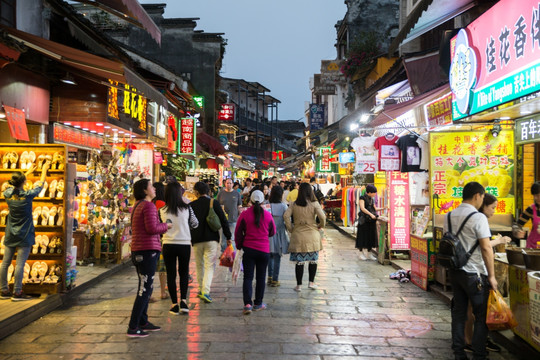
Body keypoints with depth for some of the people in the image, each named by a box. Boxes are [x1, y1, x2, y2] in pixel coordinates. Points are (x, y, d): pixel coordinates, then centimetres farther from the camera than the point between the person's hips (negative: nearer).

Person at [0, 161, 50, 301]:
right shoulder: (28, 195, -13)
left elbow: (14, 185, 21)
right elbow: (40, 184, 3)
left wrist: (28, 172, 32)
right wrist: (44, 169, 19)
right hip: (24, 235, -6)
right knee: (20, 264, -3)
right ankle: (17, 293, 0)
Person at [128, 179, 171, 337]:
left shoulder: (136, 206, 16)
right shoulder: (148, 206, -13)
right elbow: (152, 228, -20)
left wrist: (162, 227, 17)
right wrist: (165, 226, -4)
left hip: (137, 251, 10)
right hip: (148, 250, -10)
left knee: (145, 287, 18)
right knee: (145, 289, -5)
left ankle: (143, 322, 27)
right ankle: (133, 327, -3)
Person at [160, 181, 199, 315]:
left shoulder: (162, 210, -5)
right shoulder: (187, 208, -7)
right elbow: (195, 224, 5)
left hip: (168, 245, 0)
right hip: (184, 244, 0)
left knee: (171, 274, 9)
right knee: (184, 272, 16)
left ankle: (175, 304, 12)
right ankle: (183, 300, 5)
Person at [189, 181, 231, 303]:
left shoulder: (191, 205, -1)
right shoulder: (214, 203, -3)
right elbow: (223, 221, -3)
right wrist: (228, 237, 5)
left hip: (196, 240, 1)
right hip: (212, 239, -1)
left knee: (199, 266, 17)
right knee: (209, 266, -1)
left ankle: (201, 290, 25)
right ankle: (205, 292, -15)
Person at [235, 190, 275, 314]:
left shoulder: (244, 214, -8)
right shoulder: (267, 215, -4)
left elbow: (238, 233, -3)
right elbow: (272, 232, 9)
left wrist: (239, 246, 11)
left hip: (249, 249, -1)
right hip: (264, 250, 1)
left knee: (248, 277, 2)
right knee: (260, 277, 12)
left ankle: (247, 304, -10)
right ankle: (258, 304, 20)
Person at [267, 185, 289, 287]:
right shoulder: (283, 206, -10)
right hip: (279, 233, -2)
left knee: (270, 256, 18)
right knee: (277, 257, 5)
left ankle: (270, 277, 21)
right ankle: (275, 280, 8)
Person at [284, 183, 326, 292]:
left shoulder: (294, 204, 0)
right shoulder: (314, 204, -6)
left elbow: (286, 216, -7)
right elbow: (322, 217, -14)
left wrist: (291, 229, 2)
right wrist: (321, 225, 5)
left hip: (298, 235, 1)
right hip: (312, 235, -1)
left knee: (299, 261, 6)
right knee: (313, 260, 14)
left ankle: (299, 285, 10)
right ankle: (311, 282, 20)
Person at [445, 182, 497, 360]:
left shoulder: (449, 216, 6)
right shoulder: (478, 218, -15)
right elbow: (486, 248, -16)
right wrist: (491, 275, -10)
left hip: (454, 271, 7)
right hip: (474, 274, -6)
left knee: (458, 312, 13)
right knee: (481, 315, 6)